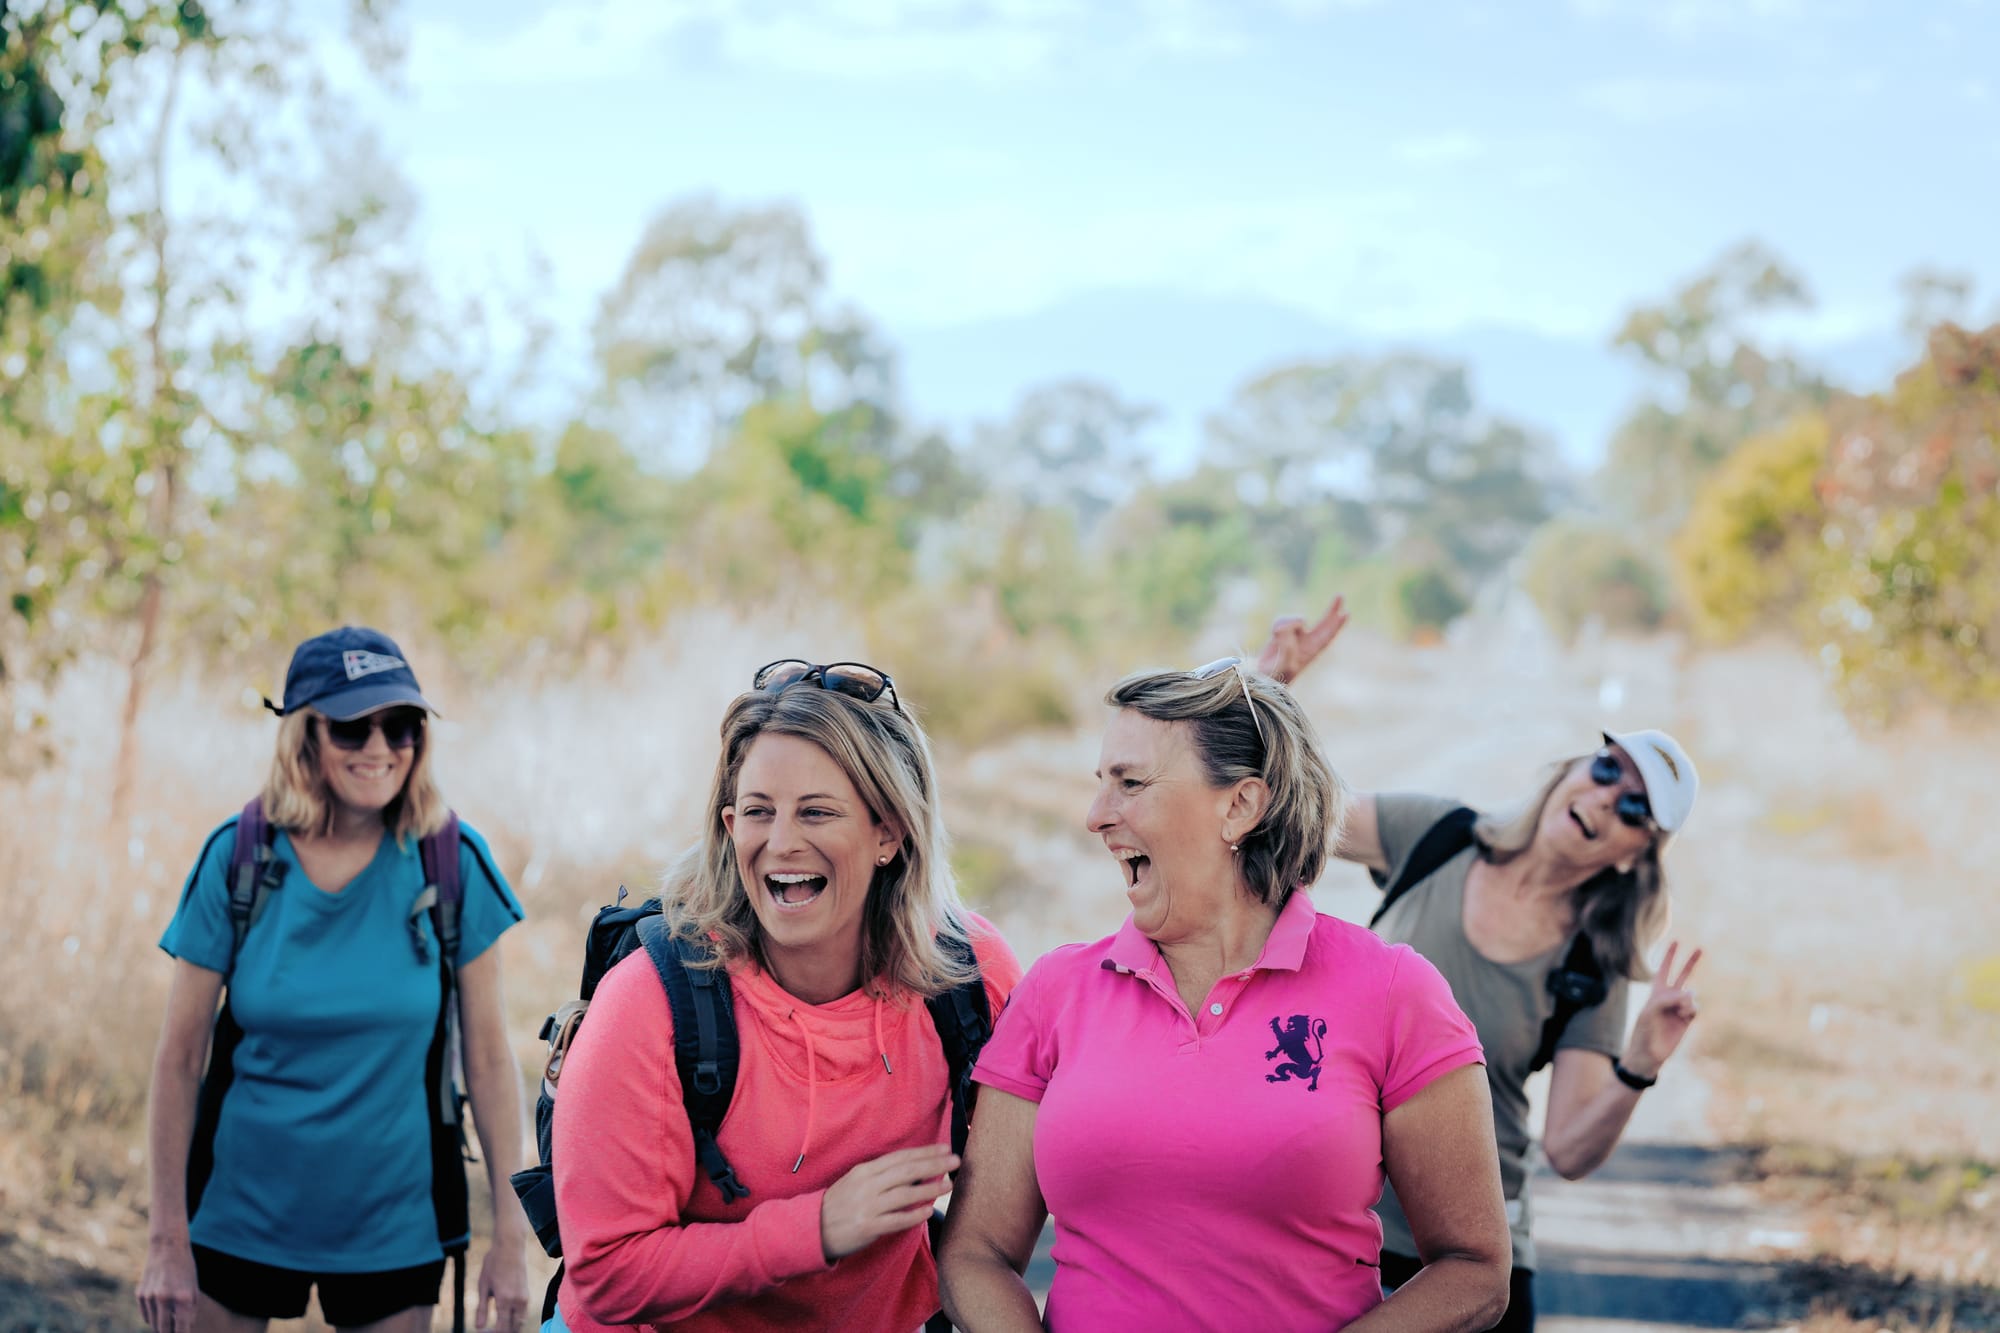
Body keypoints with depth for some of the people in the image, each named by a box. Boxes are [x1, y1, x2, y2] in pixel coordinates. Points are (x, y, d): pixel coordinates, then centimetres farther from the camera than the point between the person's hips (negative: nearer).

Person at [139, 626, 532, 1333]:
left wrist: (511, 1235, -5)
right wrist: (167, 1240, -4)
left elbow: (488, 1056, -5)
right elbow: (179, 1057, -4)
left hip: (393, 1228, 0)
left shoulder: (452, 862, -9)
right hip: (241, 1216, 0)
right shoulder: (238, 857, -9)